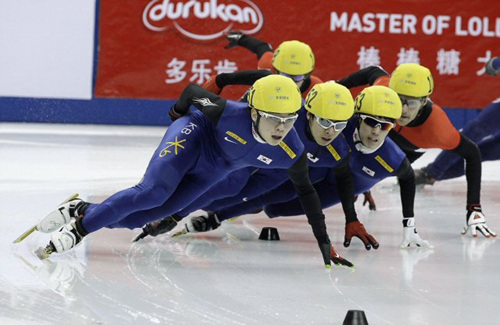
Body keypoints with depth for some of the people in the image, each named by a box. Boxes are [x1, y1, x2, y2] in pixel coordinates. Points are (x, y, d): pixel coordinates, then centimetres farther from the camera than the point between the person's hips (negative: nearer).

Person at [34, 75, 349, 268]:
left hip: (211, 171, 4)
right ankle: (80, 226, -16)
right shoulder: (228, 113, -38)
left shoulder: (291, 154, -27)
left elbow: (306, 192, -8)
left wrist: (324, 241, -4)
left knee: (146, 215, -5)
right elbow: (193, 89, -18)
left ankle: (84, 210, 13)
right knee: (154, 192, -29)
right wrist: (178, 112, 4)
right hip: (194, 135, -4)